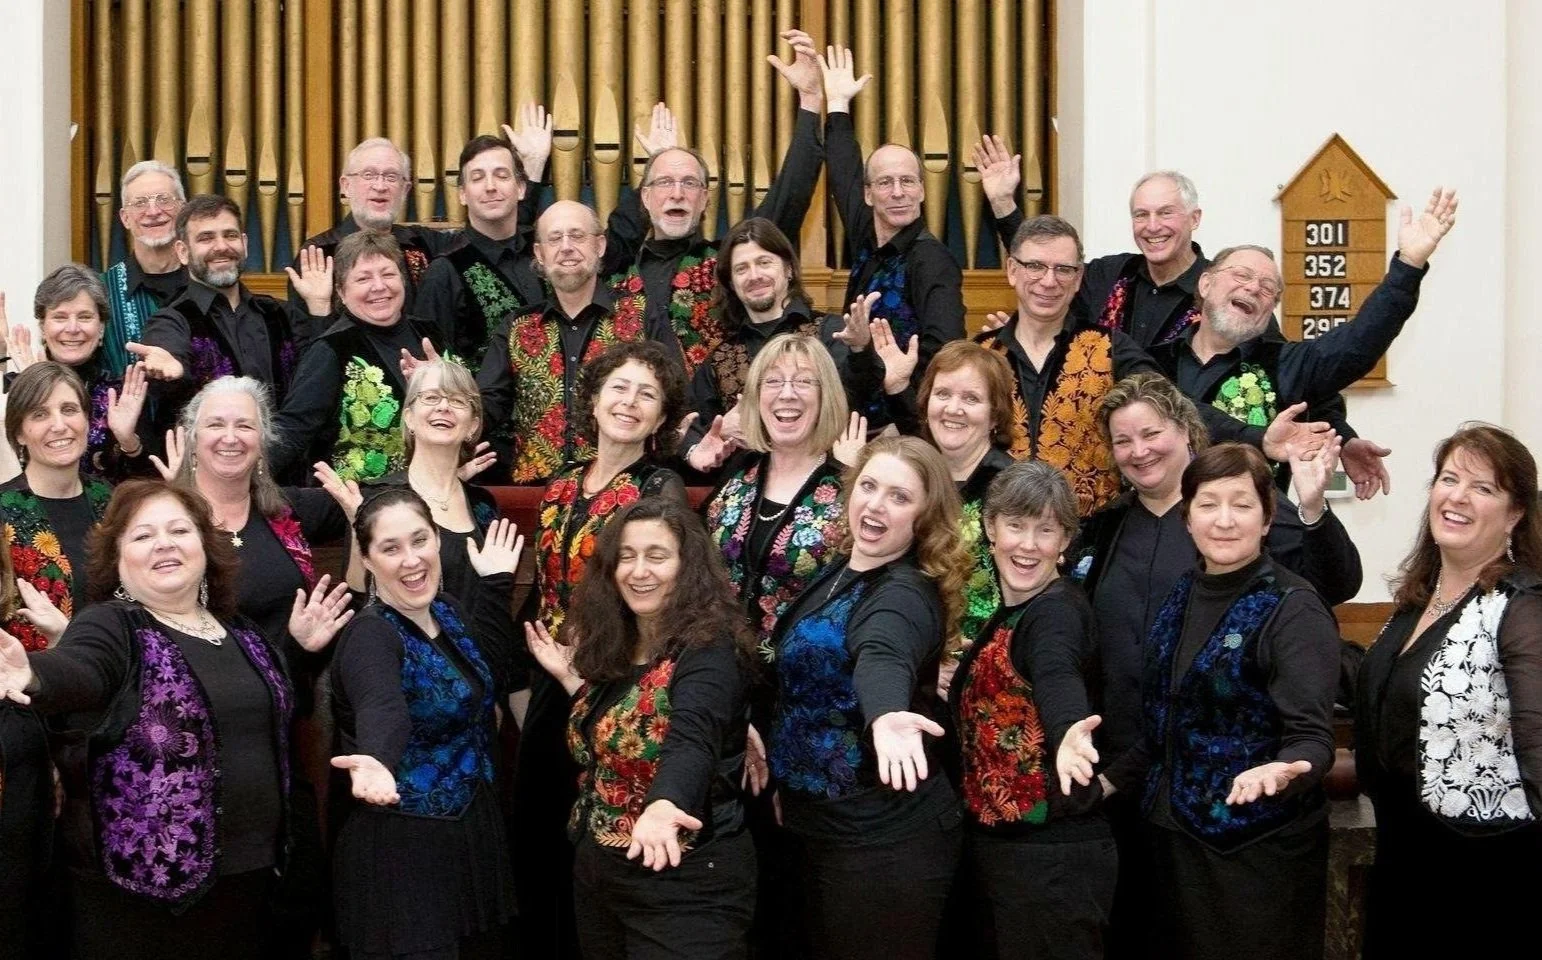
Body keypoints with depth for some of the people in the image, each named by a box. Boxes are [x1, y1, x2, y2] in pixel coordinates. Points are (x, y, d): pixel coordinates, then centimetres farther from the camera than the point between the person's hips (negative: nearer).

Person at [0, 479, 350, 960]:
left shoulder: (240, 634, 11)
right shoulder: (112, 627, -7)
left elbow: (280, 716, 26)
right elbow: (75, 668, -31)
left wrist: (302, 649, 12)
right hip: (142, 881, -6)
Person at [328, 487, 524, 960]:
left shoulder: (447, 609, 4)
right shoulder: (370, 636, -19)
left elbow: (490, 677, 21)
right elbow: (380, 710, -39)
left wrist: (498, 585, 15)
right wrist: (376, 764, -61)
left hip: (472, 833, 8)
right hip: (402, 849, -8)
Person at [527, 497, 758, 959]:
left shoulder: (709, 649, -16)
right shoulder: (613, 646, 6)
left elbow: (692, 739, -36)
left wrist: (663, 805, -55)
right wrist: (570, 677, 8)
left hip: (685, 880, -8)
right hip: (598, 869, 8)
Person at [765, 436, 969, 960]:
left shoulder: (906, 593, -21)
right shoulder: (838, 570, 5)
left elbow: (884, 656, -45)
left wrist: (885, 715, -63)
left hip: (883, 836, -9)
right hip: (814, 819, 9)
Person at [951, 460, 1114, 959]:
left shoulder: (1058, 610, -16)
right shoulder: (1001, 615, 10)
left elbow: (1058, 675, -39)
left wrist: (1068, 731, -58)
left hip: (1053, 853, -9)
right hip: (990, 843, 9)